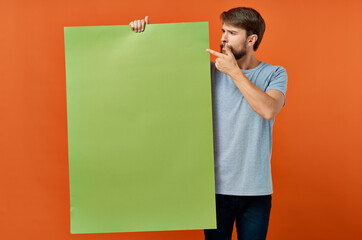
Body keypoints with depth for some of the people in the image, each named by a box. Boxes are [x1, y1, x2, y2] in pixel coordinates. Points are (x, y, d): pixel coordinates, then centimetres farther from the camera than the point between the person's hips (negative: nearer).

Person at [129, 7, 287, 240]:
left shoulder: (275, 74, 2)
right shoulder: (211, 71, 3)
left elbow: (269, 110, -18)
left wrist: (235, 72, -14)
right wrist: (143, 34, -6)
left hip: (256, 190, 0)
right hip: (216, 186, 1)